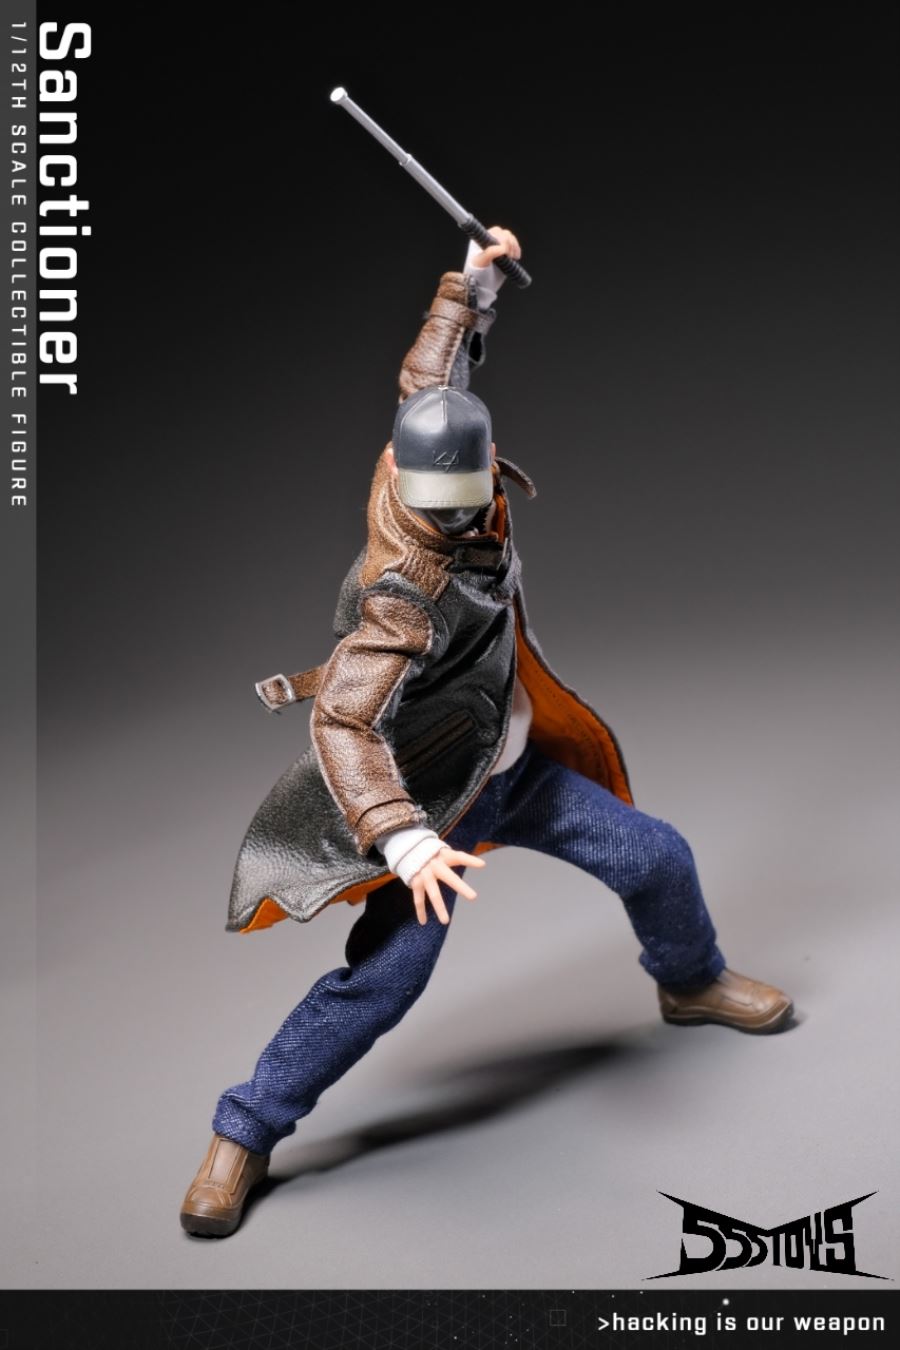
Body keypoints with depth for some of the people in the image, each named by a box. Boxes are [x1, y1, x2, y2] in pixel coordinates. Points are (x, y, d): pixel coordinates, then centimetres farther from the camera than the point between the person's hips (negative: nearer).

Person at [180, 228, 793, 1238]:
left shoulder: (427, 442, -12)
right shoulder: (405, 594, -33)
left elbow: (430, 376, 7)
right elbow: (343, 722, -41)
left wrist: (473, 280, 12)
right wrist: (406, 840, -53)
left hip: (511, 763, 8)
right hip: (430, 795, -8)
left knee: (656, 857, 13)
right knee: (383, 974, -15)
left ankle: (690, 981, 46)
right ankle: (243, 1133, 3)